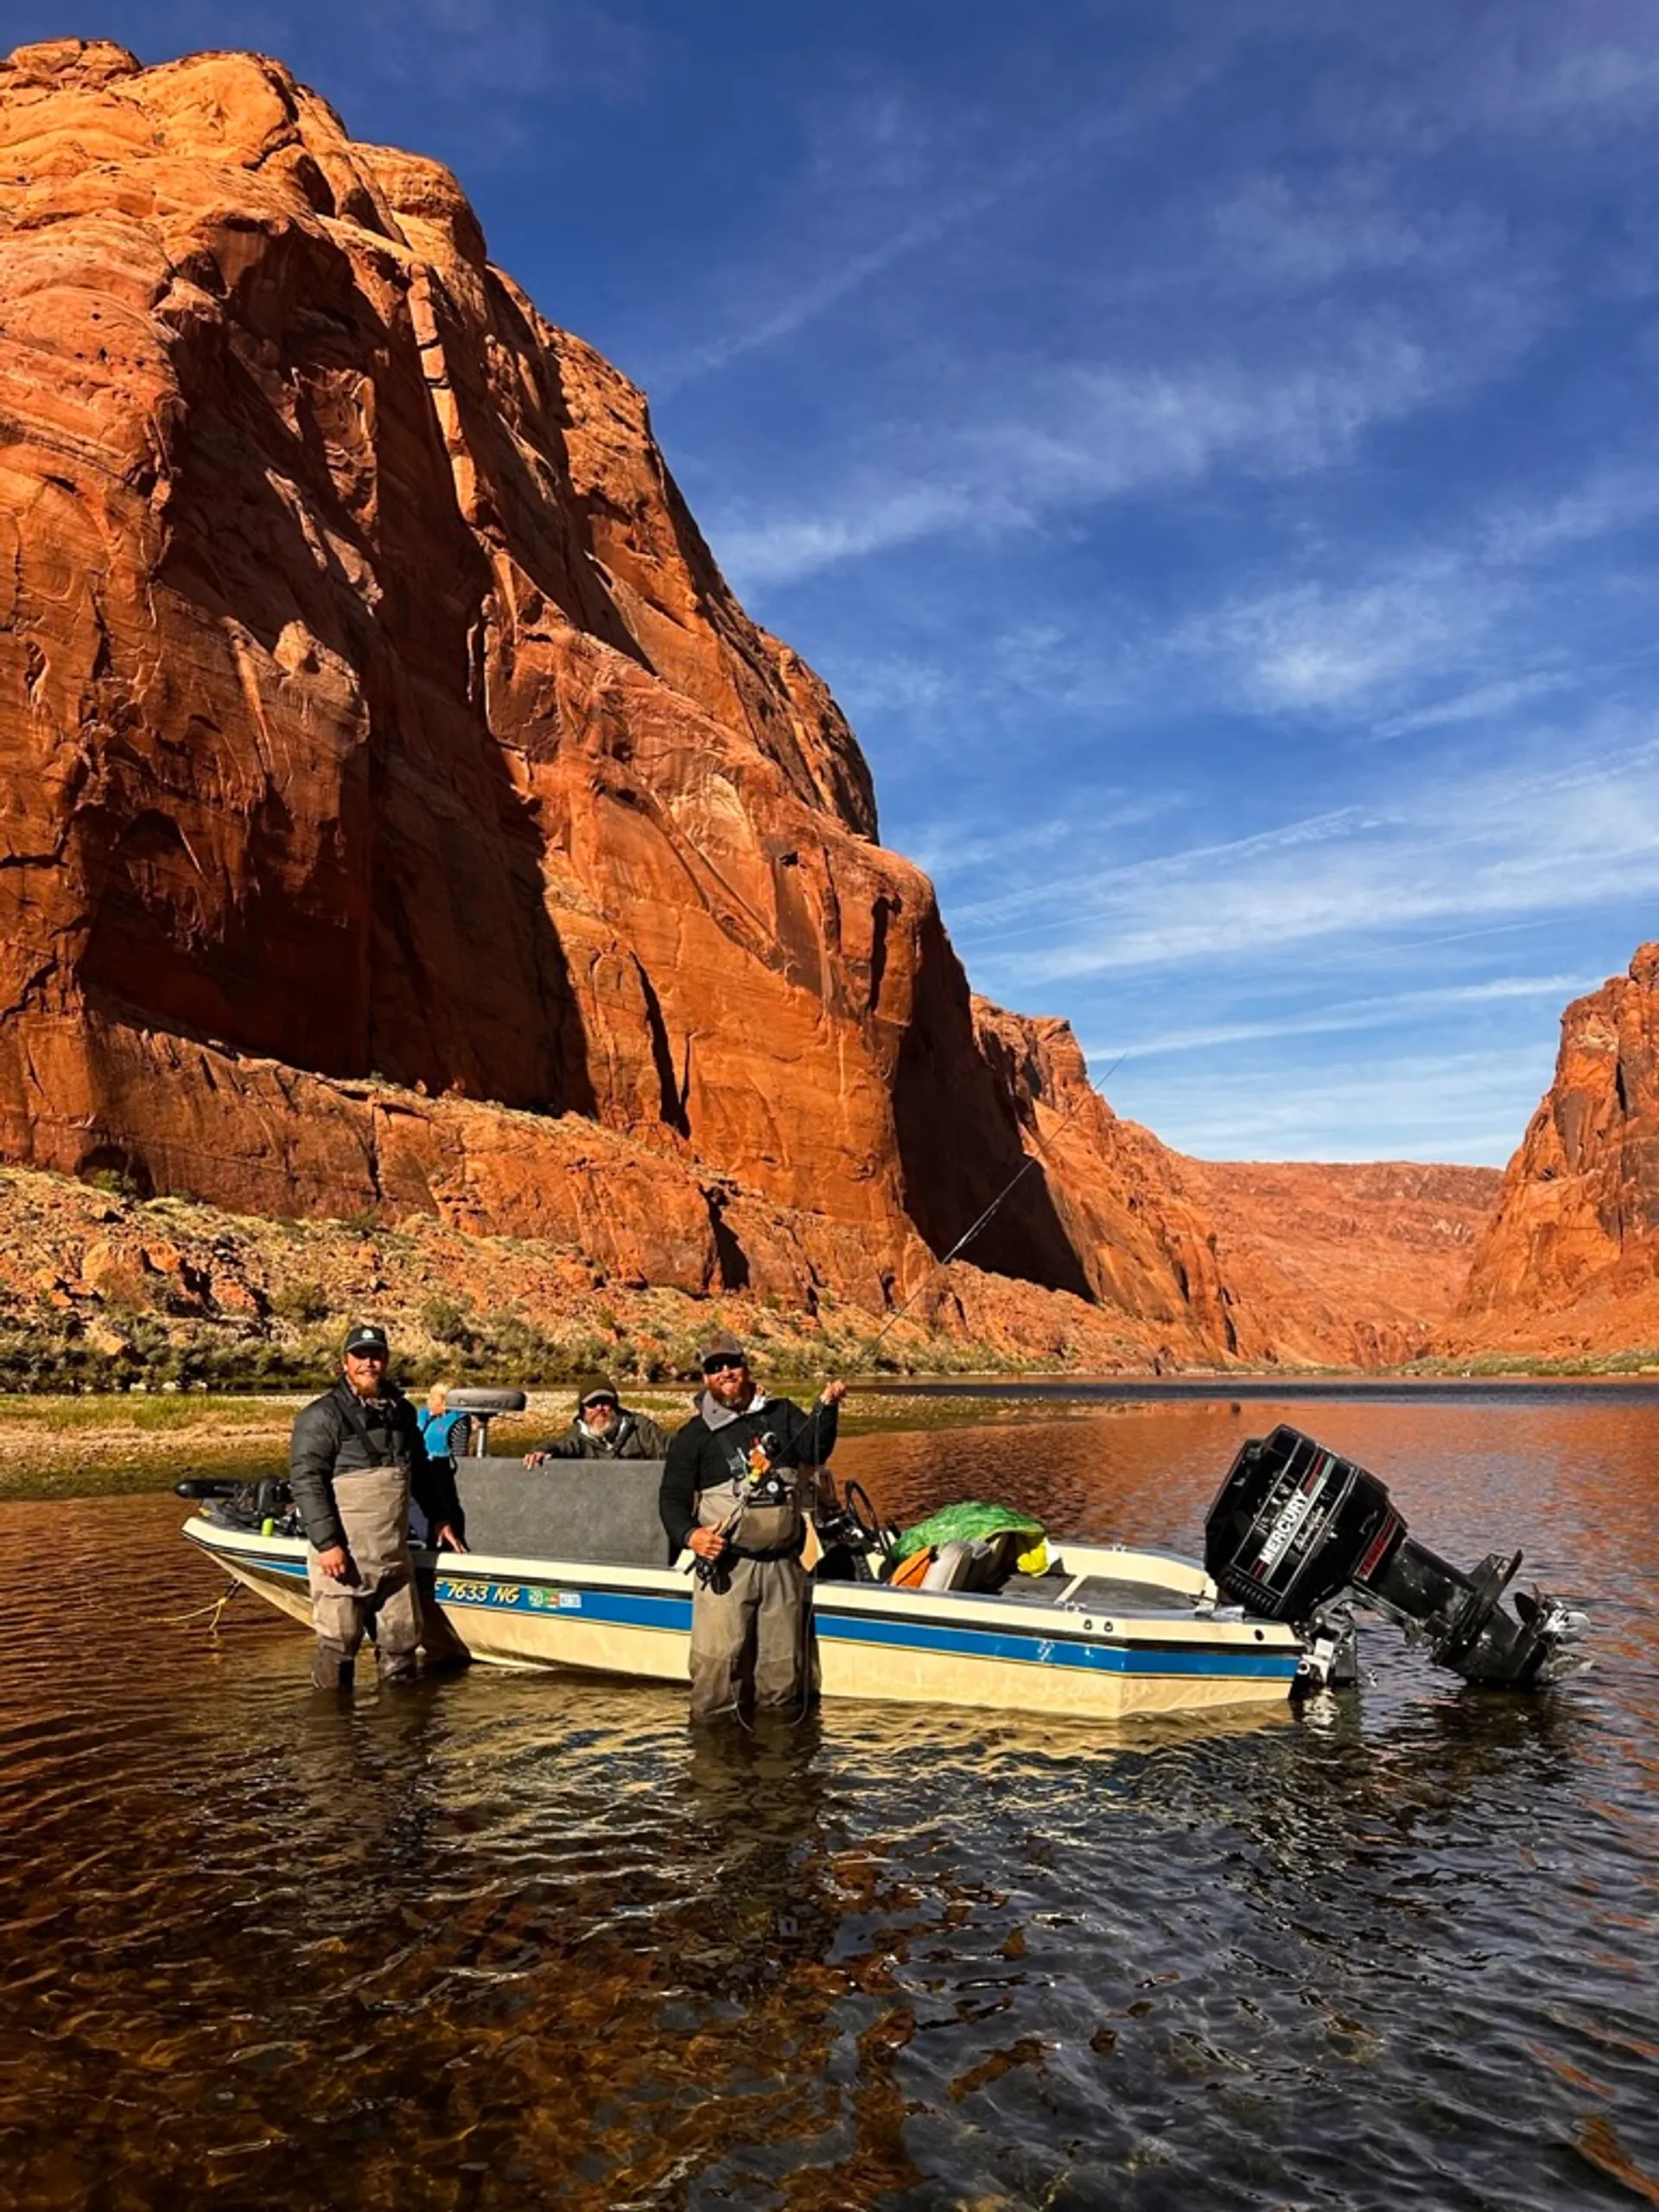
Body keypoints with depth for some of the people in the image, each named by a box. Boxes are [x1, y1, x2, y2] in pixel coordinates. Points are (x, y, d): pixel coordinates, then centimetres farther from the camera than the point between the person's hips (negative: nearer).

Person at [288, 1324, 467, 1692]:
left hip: (393, 1556, 6)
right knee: (337, 1643, 0)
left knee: (403, 1636, 12)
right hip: (342, 1554, -6)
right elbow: (306, 1482, -14)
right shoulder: (322, 1416, -7)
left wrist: (441, 1518, 25)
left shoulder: (402, 1412, 14)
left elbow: (421, 1472, 27)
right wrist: (327, 1543, -19)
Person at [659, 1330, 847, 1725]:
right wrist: (690, 1535, -16)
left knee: (783, 1663, 8)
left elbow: (814, 1449, -2)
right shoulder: (693, 1435, 5)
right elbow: (672, 1499, 3)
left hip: (784, 1564, 3)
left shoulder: (781, 1413, 13)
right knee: (717, 1657, -13)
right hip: (726, 1565, -3)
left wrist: (826, 1407, -19)